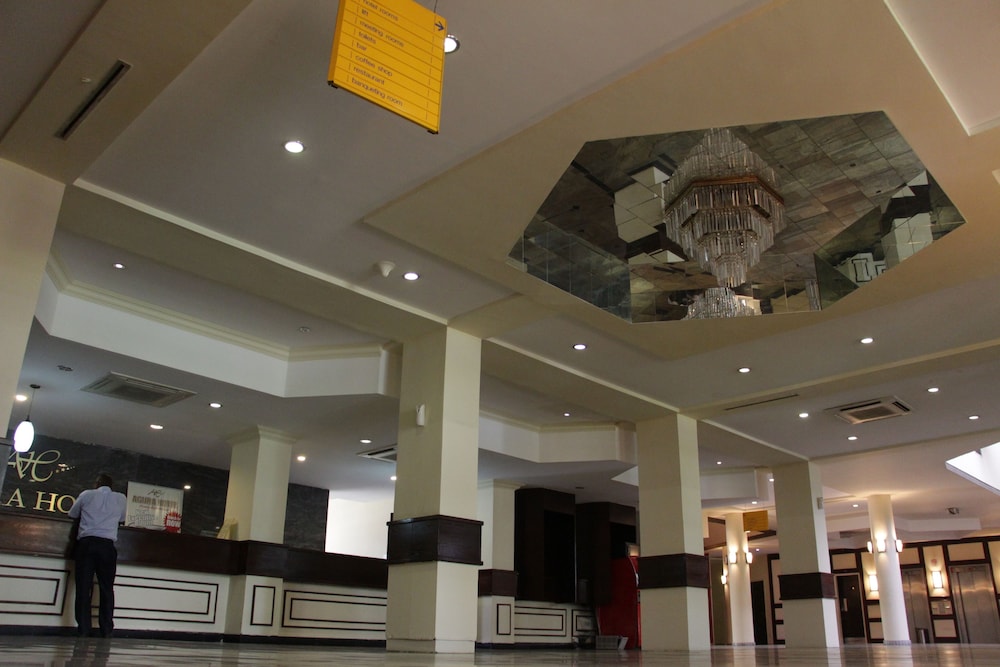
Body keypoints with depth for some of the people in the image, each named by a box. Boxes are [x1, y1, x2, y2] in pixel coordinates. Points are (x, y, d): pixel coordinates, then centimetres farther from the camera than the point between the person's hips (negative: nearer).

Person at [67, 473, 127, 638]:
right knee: (107, 589, 7)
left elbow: (72, 514, 24)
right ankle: (106, 631, 3)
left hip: (86, 543, 0)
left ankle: (83, 630, -4)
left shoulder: (87, 495, 10)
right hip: (107, 545, 0)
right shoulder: (121, 498, 11)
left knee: (83, 588, 1)